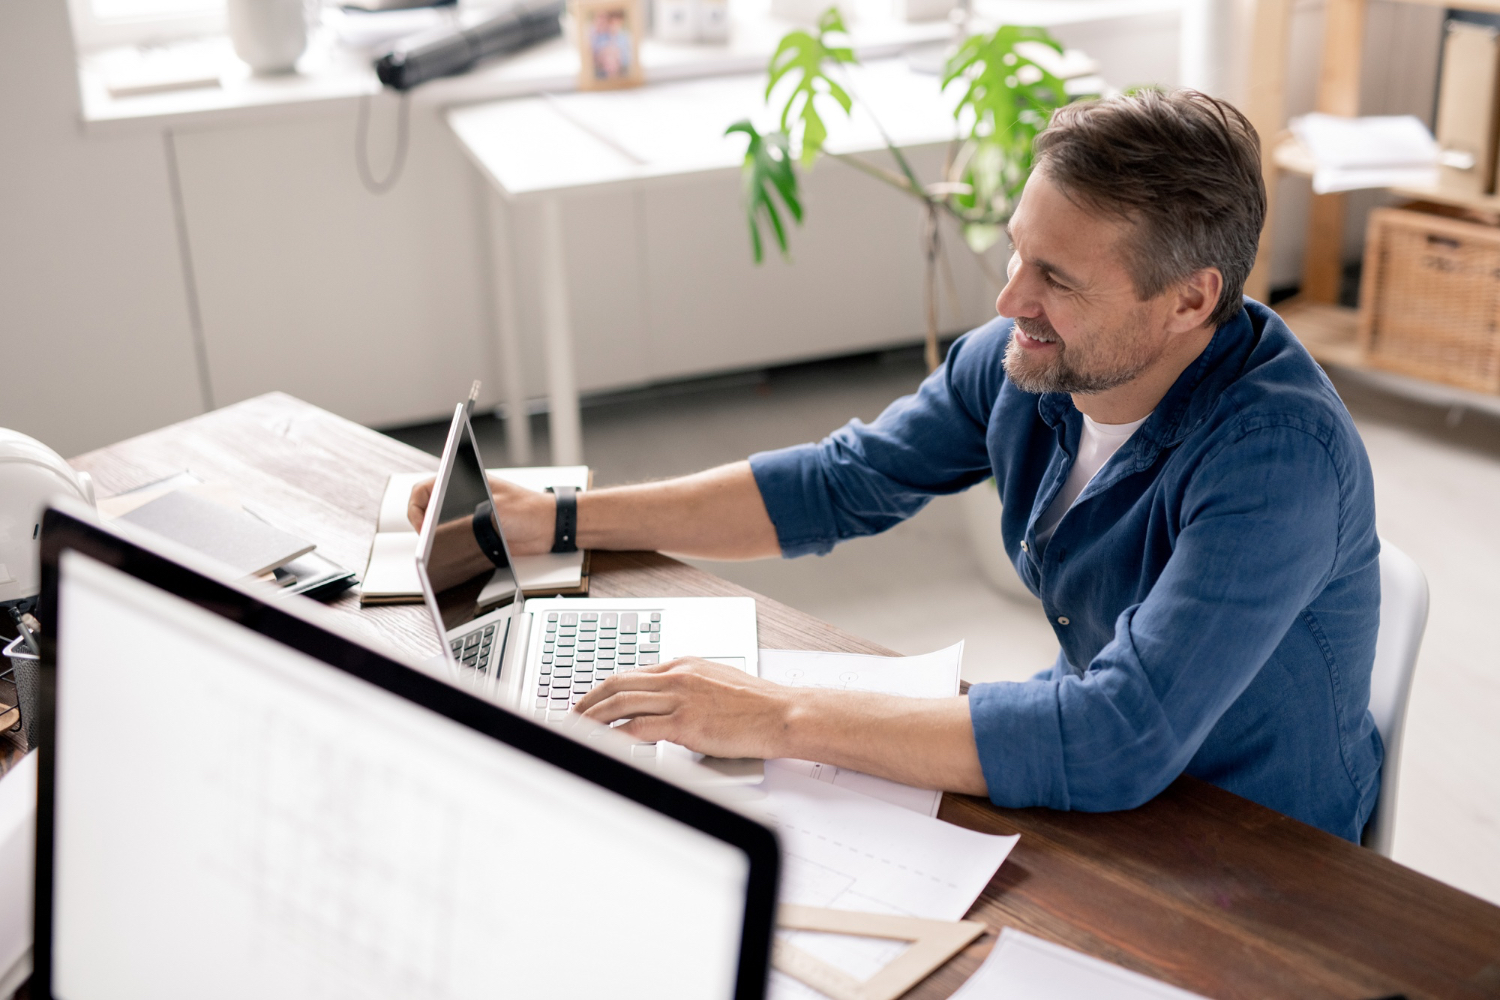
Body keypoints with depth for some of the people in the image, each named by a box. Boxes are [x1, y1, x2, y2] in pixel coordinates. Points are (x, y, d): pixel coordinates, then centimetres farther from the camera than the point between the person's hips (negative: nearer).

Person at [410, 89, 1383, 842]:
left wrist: (782, 719, -37)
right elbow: (840, 484, 3)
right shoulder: (1023, 359, -10)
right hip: (1086, 789, 6)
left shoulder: (1281, 459, -32)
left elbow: (1124, 740, -39)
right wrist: (555, 519, -2)